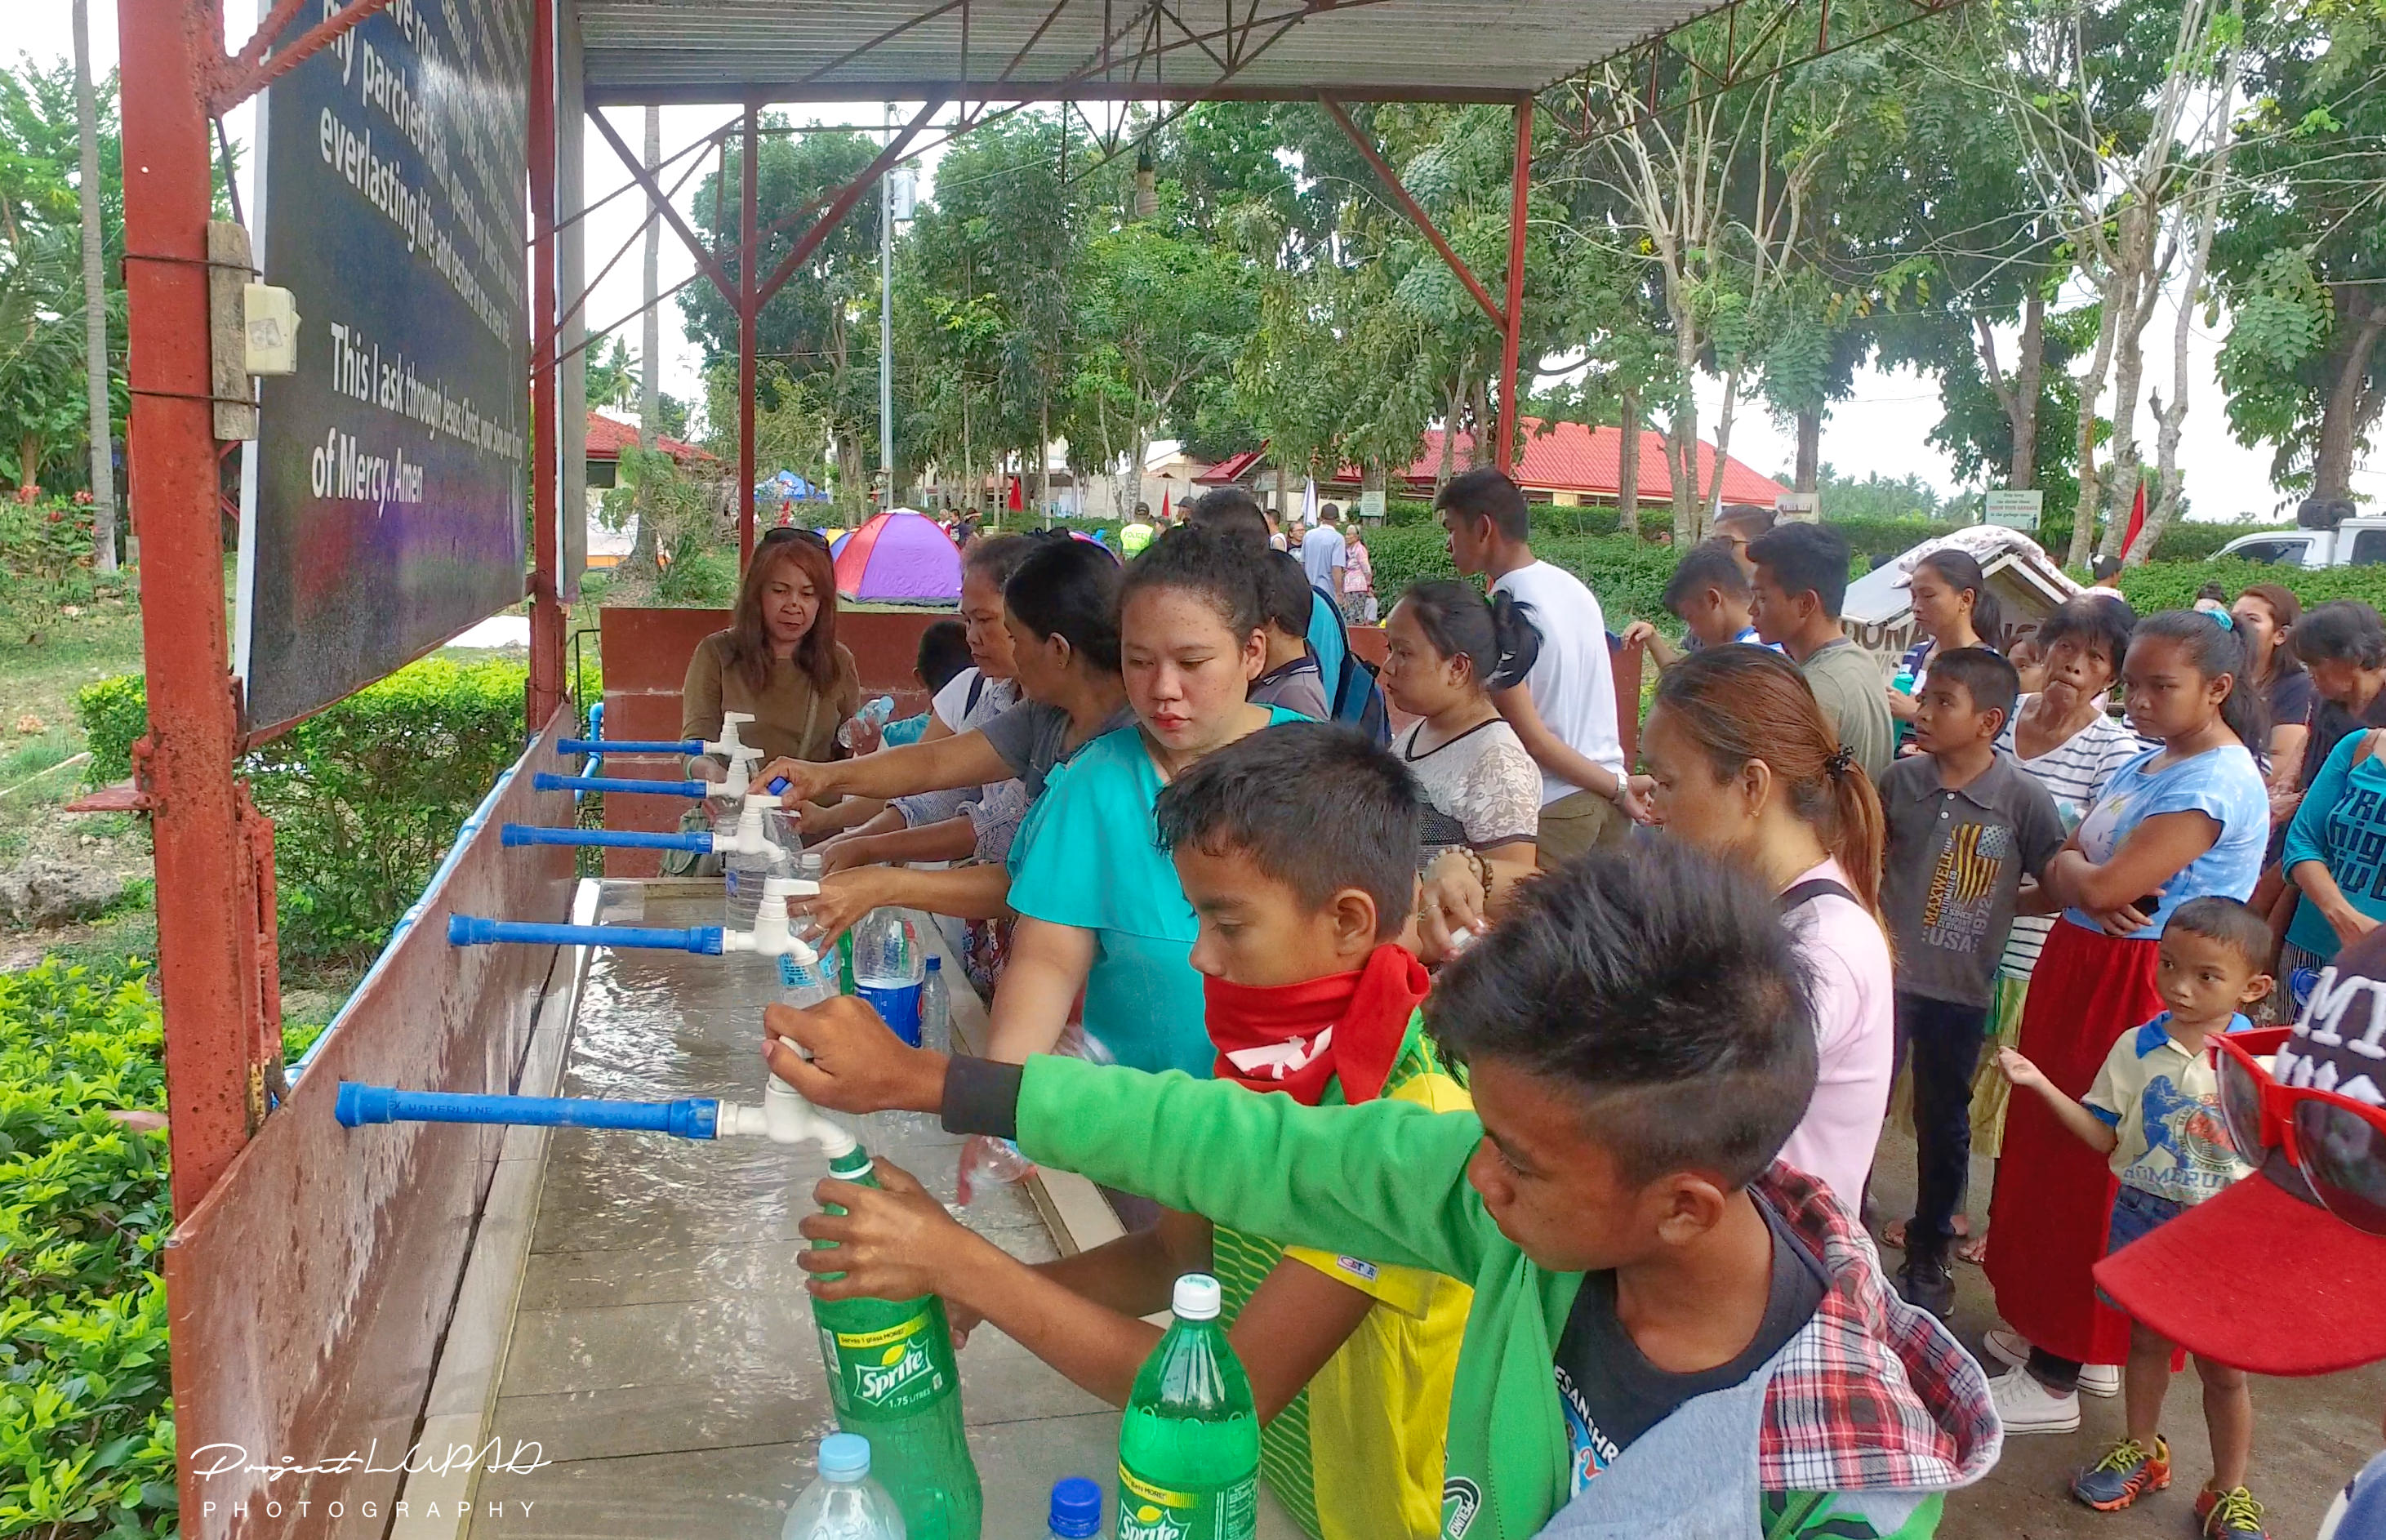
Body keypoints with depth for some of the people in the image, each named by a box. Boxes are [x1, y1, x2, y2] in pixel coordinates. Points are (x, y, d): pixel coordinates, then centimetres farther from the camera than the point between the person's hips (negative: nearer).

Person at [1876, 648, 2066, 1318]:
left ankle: (1929, 1254, 34)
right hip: (1887, 973, 1)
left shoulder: (2024, 798, -11)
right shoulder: (1900, 778, -4)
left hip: (1961, 987, -1)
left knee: (1943, 1123, 15)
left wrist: (2001, 902, -16)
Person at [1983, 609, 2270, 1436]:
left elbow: (2105, 885, -25)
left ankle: (2054, 1380, 11)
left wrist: (2079, 870, -3)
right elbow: (2062, 869, 9)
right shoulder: (2145, 763, 12)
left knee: (2086, 1173, -1)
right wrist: (2083, 875, -13)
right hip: (2077, 969, 9)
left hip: (2136, 989, -9)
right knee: (2047, 1154, 15)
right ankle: (2048, 1329, 30)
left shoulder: (2215, 780, -18)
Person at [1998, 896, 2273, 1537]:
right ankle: (2141, 1450, 41)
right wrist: (2039, 1083, -11)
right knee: (2146, 1338, 19)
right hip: (2145, 1218, 2)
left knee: (2223, 1364, 8)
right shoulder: (2137, 1047, -7)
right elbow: (2103, 1135, -2)